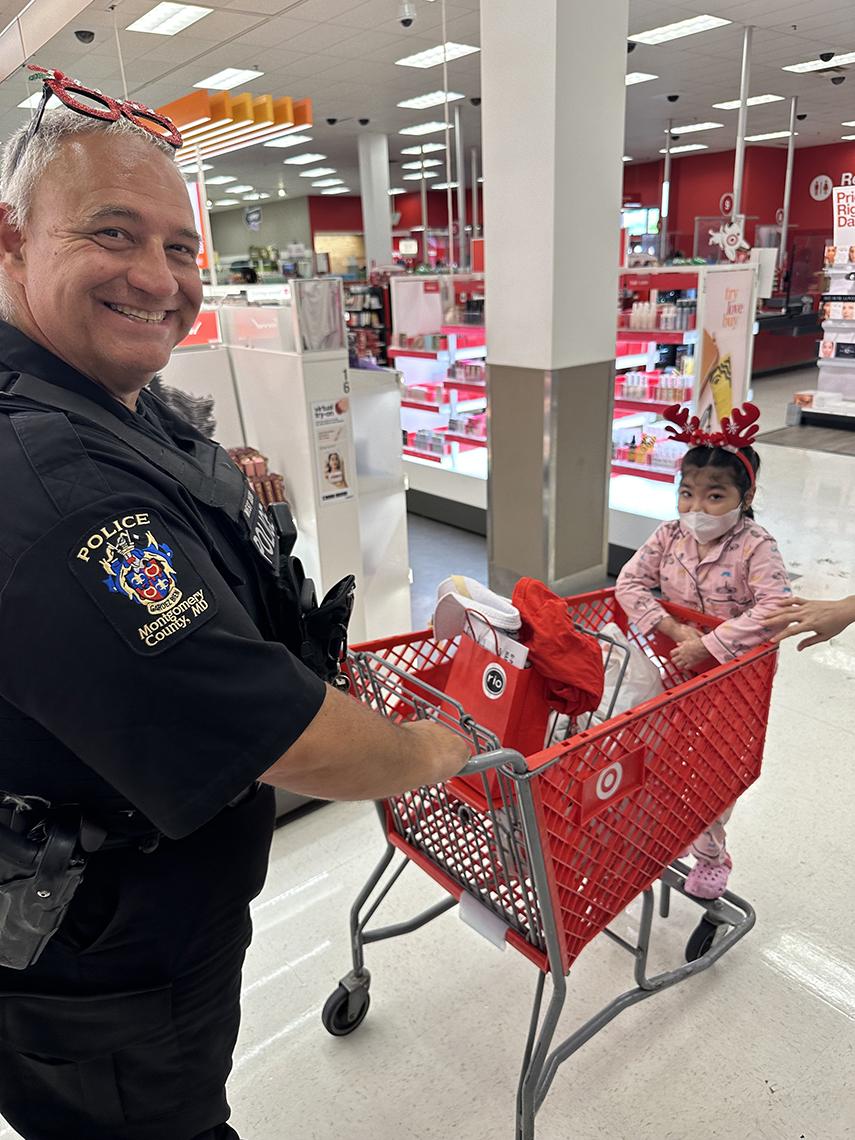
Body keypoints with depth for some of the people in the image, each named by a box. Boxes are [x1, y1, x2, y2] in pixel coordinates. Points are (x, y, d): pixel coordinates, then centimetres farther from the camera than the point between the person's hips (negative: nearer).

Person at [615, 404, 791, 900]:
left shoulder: (756, 547, -21)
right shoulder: (670, 536, -8)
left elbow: (774, 607, -31)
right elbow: (631, 581, -9)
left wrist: (709, 645, -33)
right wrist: (669, 626, -22)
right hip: (676, 669, 4)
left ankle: (710, 855, 30)